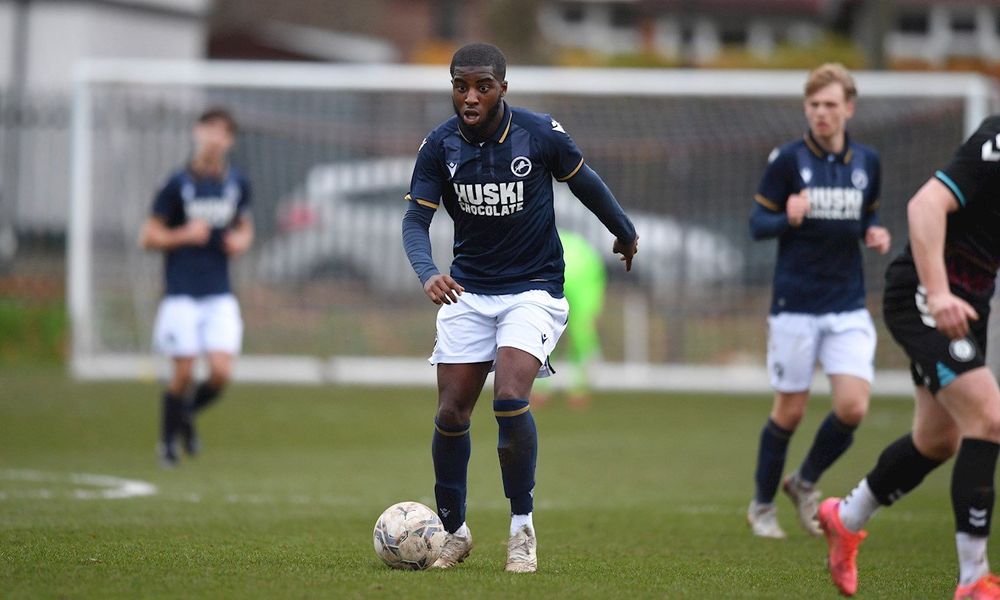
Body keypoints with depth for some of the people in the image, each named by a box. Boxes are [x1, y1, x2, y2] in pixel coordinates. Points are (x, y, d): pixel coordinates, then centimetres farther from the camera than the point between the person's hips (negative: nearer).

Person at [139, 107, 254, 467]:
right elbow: (148, 237, -2)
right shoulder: (178, 185, -5)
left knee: (221, 373, -9)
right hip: (181, 293, -3)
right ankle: (167, 438, 19)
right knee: (183, 374, -3)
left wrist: (242, 241, 1)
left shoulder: (237, 184, 6)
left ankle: (188, 414, 22)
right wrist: (185, 235, -17)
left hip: (220, 295, 3)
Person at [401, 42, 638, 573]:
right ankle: (453, 531, 18)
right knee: (451, 415, -2)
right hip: (468, 290, 3)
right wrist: (427, 273, -32)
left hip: (533, 289, -3)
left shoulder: (540, 134, -12)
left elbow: (583, 181, 5)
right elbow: (416, 220, -11)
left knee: (510, 400, -22)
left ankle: (522, 528, -6)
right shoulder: (439, 146, -9)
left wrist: (624, 232, 21)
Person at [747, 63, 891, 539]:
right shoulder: (787, 160, -6)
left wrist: (875, 233, -1)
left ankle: (805, 482, 17)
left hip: (848, 307, 3)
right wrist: (787, 219, -24)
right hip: (795, 305, -3)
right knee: (790, 411, 2)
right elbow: (757, 223, -3)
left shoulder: (866, 162, 6)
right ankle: (762, 504, 24)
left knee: (853, 407, -10)